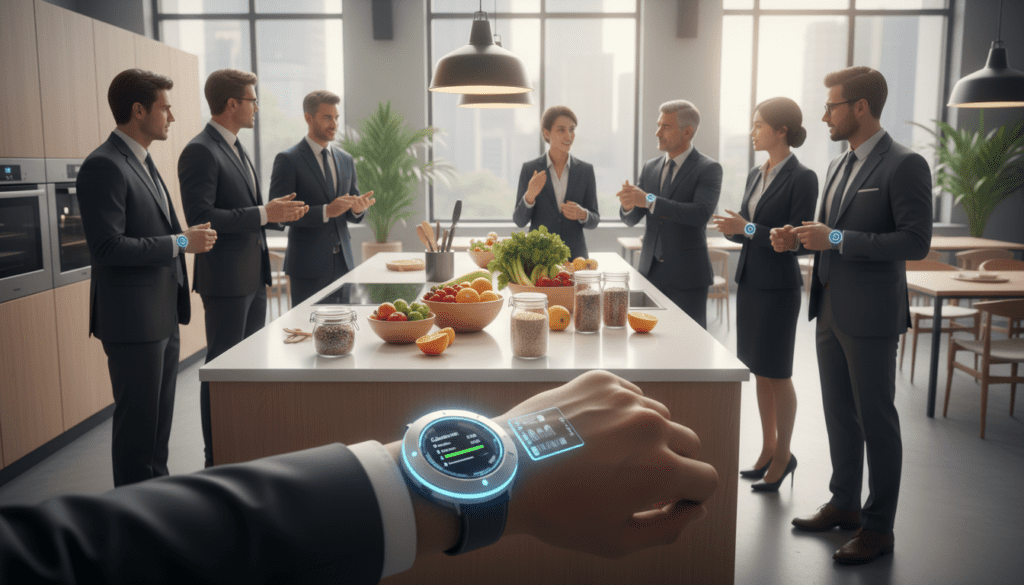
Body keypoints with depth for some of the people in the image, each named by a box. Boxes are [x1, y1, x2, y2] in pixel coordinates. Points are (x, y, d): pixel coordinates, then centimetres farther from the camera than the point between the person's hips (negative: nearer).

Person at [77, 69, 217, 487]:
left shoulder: (142, 161, 14)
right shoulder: (104, 166, -17)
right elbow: (108, 247, -23)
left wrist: (188, 237, 9)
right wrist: (181, 243, -19)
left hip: (163, 315, 10)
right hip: (134, 319, -10)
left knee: (160, 416, 19)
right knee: (138, 422, 1)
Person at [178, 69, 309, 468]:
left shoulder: (236, 149, 16)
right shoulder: (200, 151, -15)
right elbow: (200, 217, -23)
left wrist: (275, 210, 6)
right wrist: (264, 214, -22)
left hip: (253, 276, 10)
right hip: (226, 280, -10)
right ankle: (217, 460, 10)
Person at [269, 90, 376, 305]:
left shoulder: (345, 160, 14)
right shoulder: (287, 160, -4)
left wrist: (358, 209, -8)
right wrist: (326, 211, -21)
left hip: (343, 263, 5)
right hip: (308, 266, -5)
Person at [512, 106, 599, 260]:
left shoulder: (586, 170, 4)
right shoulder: (529, 169, 0)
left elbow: (594, 221, 6)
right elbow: (519, 221, -1)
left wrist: (582, 214, -15)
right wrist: (530, 197, -19)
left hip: (575, 255, 1)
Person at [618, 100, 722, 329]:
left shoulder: (709, 169, -5)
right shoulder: (650, 167, 11)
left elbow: (701, 213, -22)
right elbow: (631, 219, 9)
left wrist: (650, 200, -28)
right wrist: (628, 205, -16)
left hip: (687, 275, -5)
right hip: (650, 271, 5)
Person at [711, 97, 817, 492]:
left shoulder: (801, 178, -12)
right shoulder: (755, 175, 11)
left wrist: (748, 229, -22)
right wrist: (732, 229, -5)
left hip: (778, 286, -7)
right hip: (748, 281, 7)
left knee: (777, 374, 3)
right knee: (759, 372, 13)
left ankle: (783, 455, 18)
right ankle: (768, 448, 26)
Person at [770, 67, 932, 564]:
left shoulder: (904, 165, -12)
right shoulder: (839, 165, 14)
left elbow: (916, 242, -19)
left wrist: (838, 239, -22)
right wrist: (799, 240, 3)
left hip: (870, 315, -8)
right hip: (831, 308, 8)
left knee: (876, 418, 2)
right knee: (839, 412, 16)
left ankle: (879, 526, 16)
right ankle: (844, 503, 32)